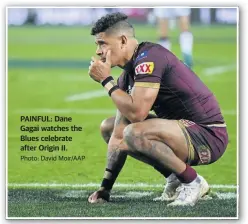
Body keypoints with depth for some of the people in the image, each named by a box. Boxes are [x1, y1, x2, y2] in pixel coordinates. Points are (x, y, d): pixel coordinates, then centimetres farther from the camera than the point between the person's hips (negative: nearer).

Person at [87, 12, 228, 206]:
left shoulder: (149, 57, -18)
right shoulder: (128, 75, 9)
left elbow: (136, 112, -29)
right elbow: (118, 137, 8)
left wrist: (106, 80, -15)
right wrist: (105, 187, 2)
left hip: (209, 136, -10)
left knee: (135, 132, -33)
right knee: (107, 127, 15)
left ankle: (193, 183, -11)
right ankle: (173, 177, 12)